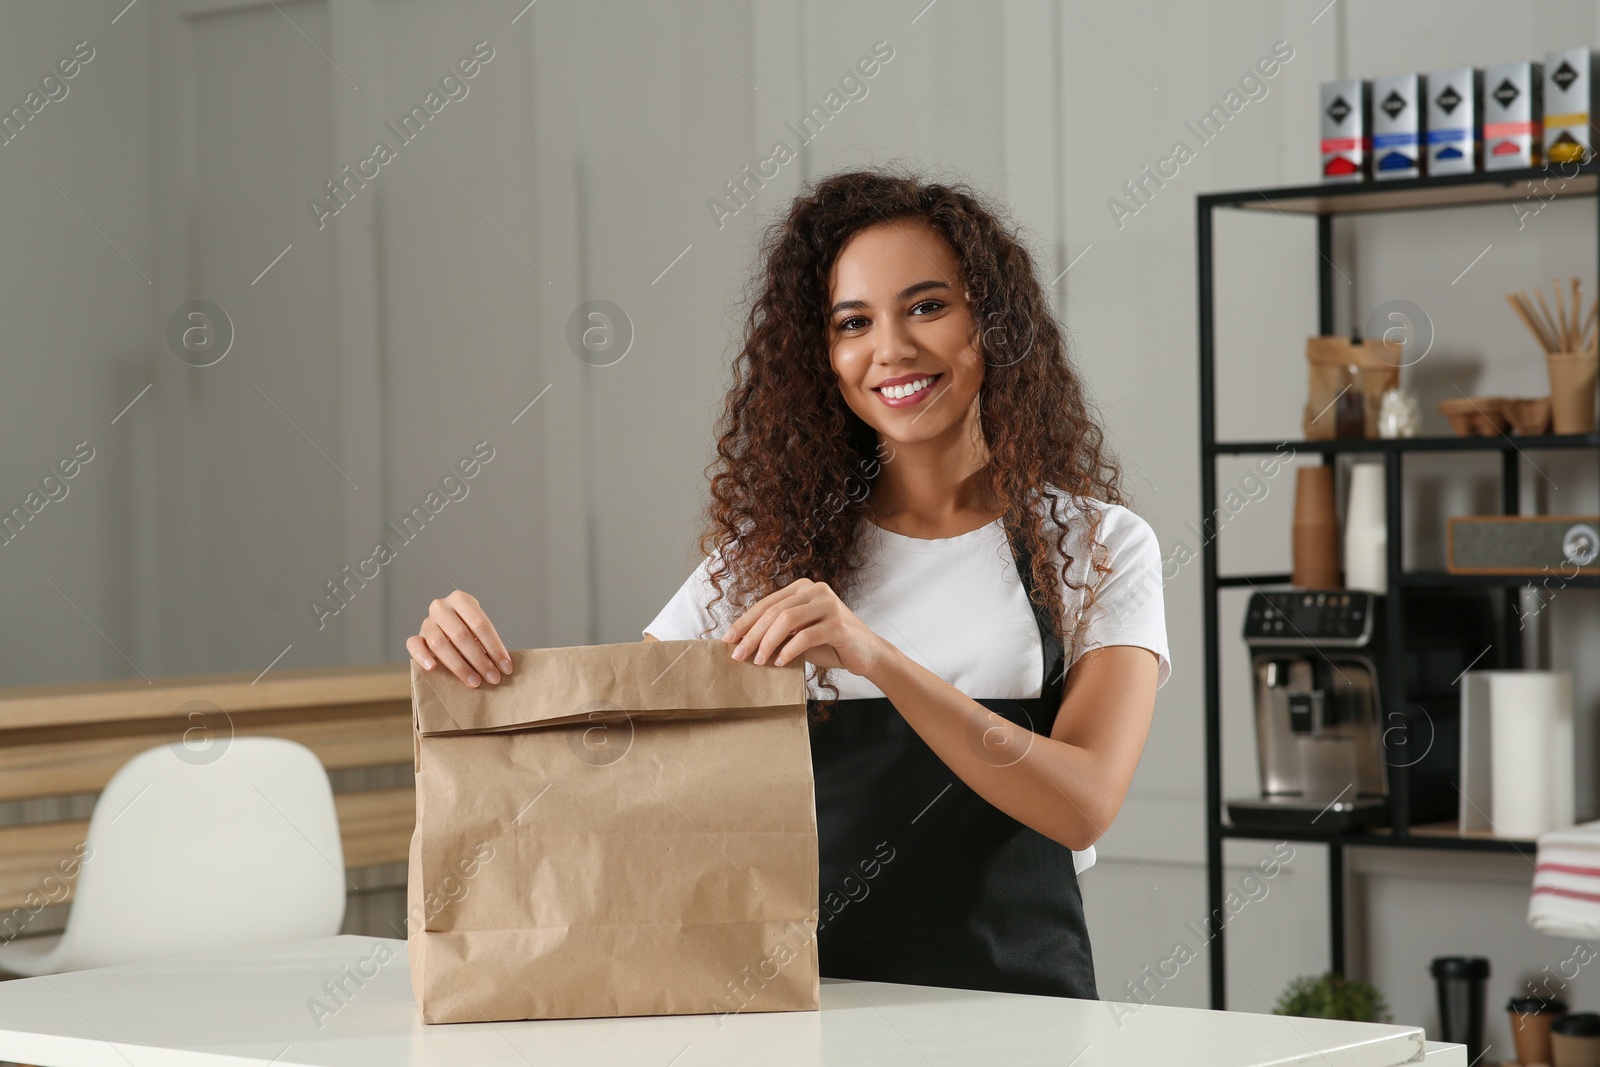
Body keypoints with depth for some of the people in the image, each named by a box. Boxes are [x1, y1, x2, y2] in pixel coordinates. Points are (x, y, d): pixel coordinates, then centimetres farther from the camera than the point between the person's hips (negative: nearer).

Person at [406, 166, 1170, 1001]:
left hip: (1010, 1008, -1)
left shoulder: (1096, 546, 7)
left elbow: (1084, 805, -8)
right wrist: (483, 667, -10)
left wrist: (877, 657, -20)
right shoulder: (775, 553, 14)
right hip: (808, 997, 1)